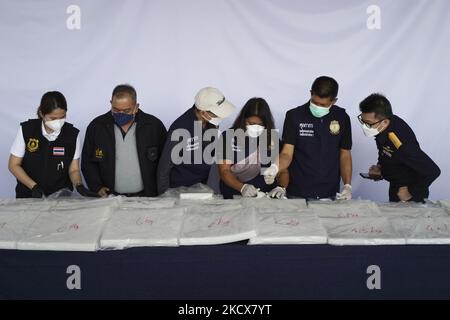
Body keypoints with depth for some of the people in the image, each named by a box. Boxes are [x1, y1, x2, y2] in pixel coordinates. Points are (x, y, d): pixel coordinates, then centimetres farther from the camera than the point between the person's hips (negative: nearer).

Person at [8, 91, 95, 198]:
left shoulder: (72, 134, -3)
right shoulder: (26, 130, -5)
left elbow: (74, 169, 3)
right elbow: (13, 165, 1)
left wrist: (79, 185, -17)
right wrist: (34, 186, -11)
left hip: (61, 196, 0)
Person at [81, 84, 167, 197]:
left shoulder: (154, 126, 2)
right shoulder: (96, 127, 5)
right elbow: (87, 162, 11)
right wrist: (97, 187, -3)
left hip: (147, 197, -3)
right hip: (109, 197, 3)